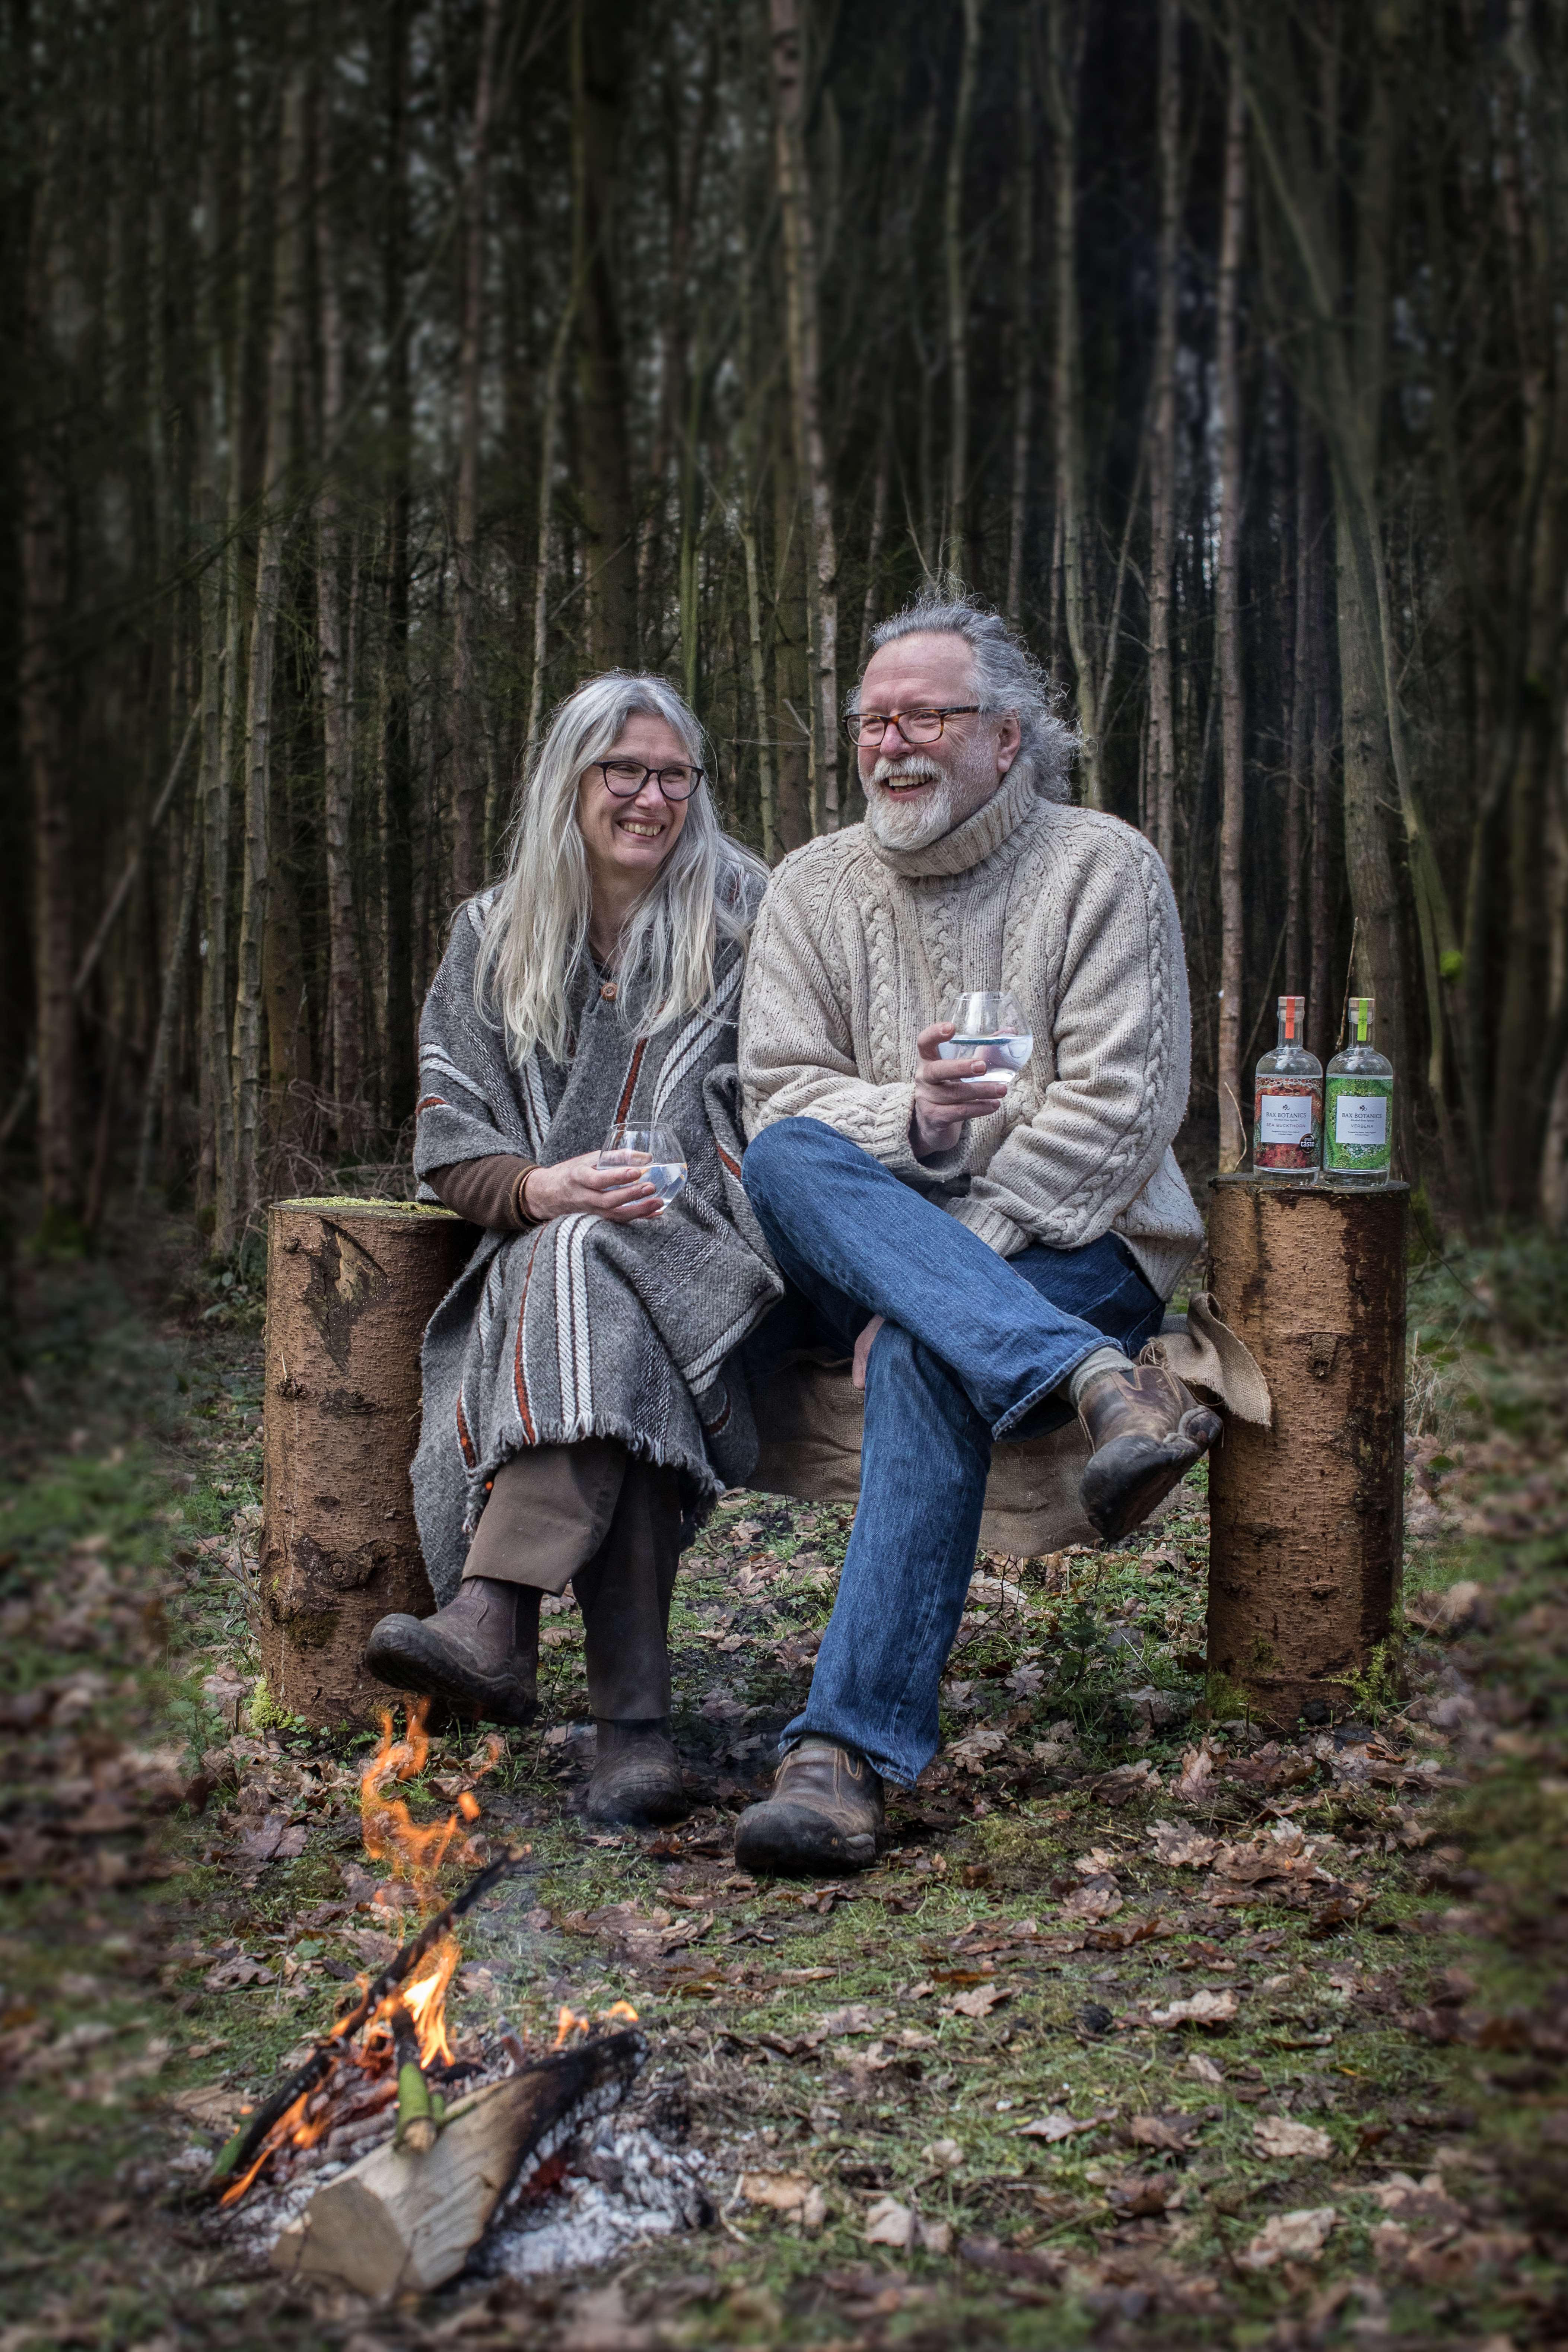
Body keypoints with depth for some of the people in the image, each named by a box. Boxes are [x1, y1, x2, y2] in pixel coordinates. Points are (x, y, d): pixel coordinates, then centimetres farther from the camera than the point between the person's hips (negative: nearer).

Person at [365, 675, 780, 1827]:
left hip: (708, 1257, -2)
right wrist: (537, 1189, -13)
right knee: (606, 1361, -34)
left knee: (592, 1271, -37)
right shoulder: (494, 939, 16)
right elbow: (452, 1150, 9)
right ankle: (634, 1719, -40)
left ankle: (491, 1623, -47)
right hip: (540, 1251, 2)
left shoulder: (746, 921, 10)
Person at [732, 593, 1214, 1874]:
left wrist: (925, 1277, -18)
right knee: (788, 1160, -30)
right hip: (853, 1262, 3)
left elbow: (1119, 1110, -9)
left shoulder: (1103, 867, 0)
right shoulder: (813, 887, 11)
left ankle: (848, 1753, -40)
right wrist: (908, 1119, -22)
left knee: (924, 1354, -36)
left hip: (1074, 1249, -3)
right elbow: (777, 1101, 2)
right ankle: (1100, 1386, -46)